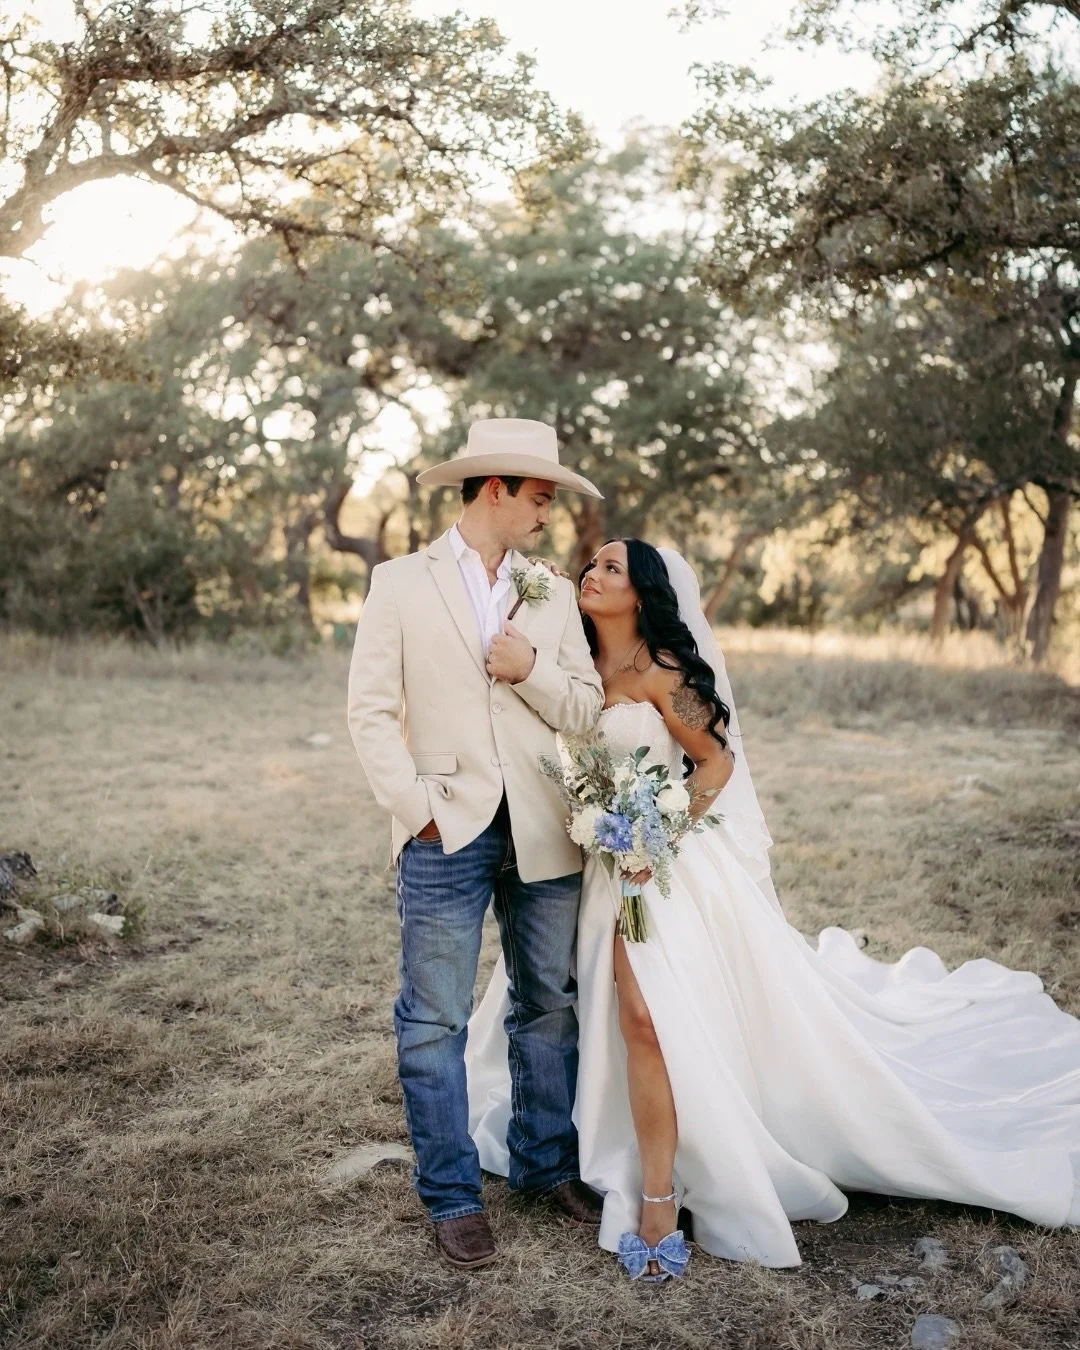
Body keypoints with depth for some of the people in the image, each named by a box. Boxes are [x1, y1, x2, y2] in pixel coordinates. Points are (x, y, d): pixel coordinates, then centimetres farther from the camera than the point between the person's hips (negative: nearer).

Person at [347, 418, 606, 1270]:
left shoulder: (555, 595, 12)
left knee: (550, 1006, 13)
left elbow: (588, 710, 9)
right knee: (436, 1021, 2)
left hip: (543, 837, 4)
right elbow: (371, 710, -3)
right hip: (448, 837, -4)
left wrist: (535, 671, -10)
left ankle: (547, 1164, 30)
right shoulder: (402, 585, 1)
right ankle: (453, 1195, 16)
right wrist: (417, 808, -11)